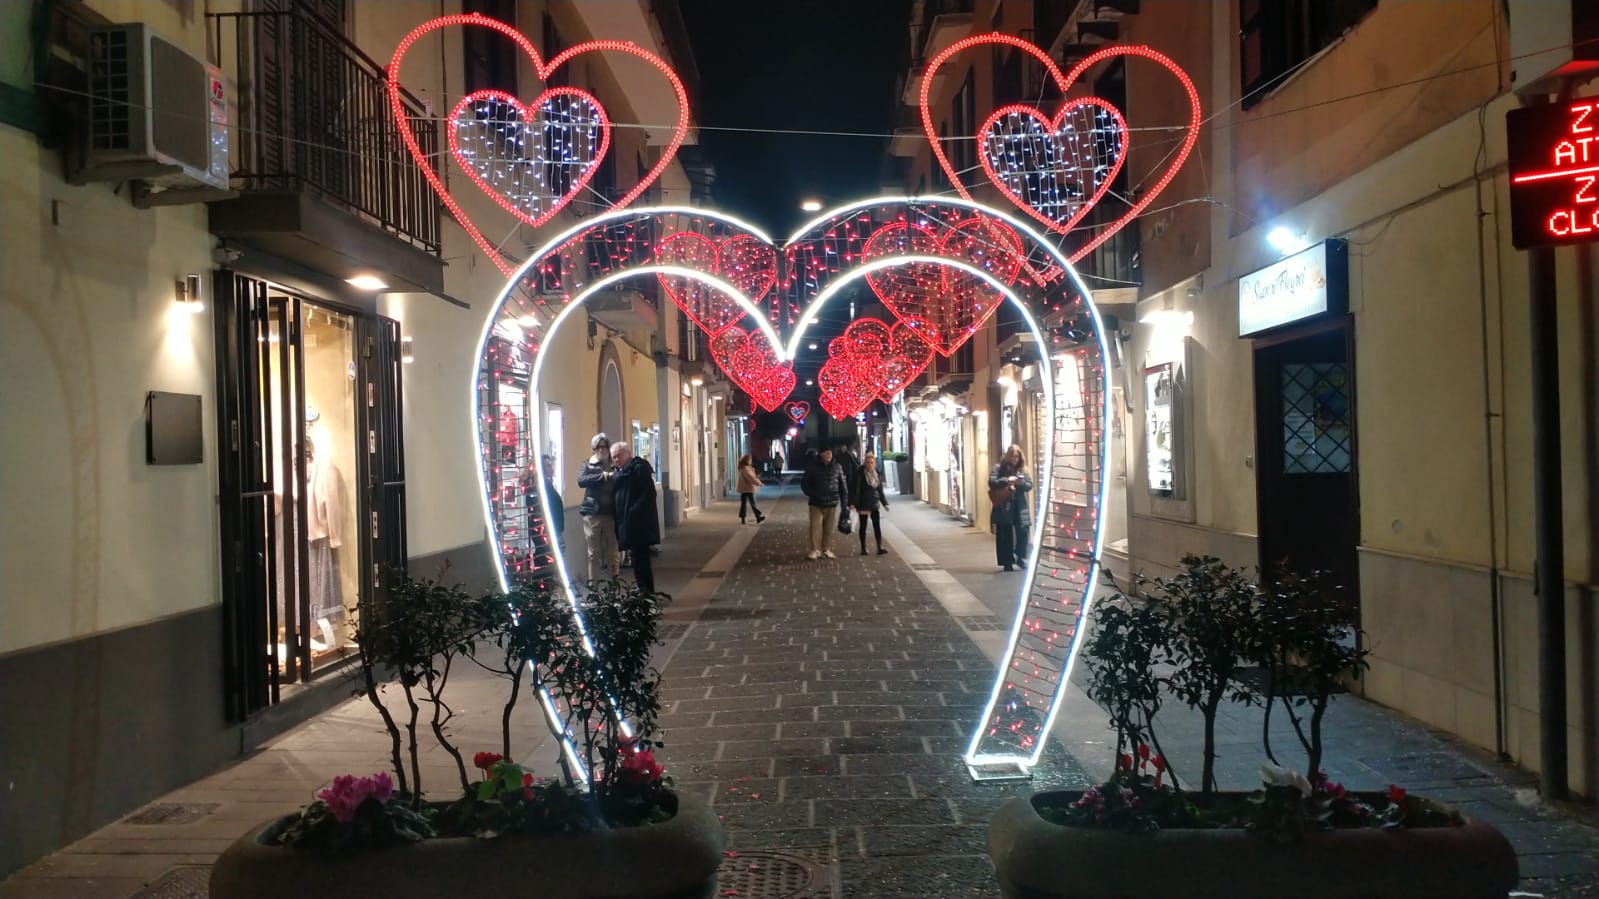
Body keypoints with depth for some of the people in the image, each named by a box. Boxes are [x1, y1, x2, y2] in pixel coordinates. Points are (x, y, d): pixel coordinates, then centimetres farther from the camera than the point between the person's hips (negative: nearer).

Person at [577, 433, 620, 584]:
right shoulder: (588, 465, 8)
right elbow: (581, 480, -11)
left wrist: (614, 476, -20)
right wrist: (602, 476, -20)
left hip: (611, 513, 0)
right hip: (592, 513, 0)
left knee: (612, 551, 5)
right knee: (593, 552, 3)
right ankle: (593, 583, 8)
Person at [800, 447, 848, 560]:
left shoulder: (836, 467, 2)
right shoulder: (813, 466, -4)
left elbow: (843, 484, 7)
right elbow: (804, 483, 1)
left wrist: (844, 500, 3)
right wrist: (812, 494, -11)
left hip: (832, 503, 2)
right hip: (816, 503, -2)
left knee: (829, 527, 8)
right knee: (815, 526, -8)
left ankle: (827, 549, 19)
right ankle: (815, 550, -2)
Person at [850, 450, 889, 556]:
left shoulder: (877, 474, 5)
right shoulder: (860, 474, -11)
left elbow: (880, 490, 13)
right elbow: (854, 489, -14)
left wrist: (884, 503, 11)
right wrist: (852, 503, -20)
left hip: (874, 504, 4)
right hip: (863, 504, -4)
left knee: (877, 525, -3)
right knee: (863, 526, 7)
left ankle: (880, 548, -4)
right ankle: (863, 548, 15)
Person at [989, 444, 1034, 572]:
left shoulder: (1022, 469, 9)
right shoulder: (999, 468, 0)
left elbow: (1030, 485, 4)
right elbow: (991, 482, -11)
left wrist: (1020, 482, -16)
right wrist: (1007, 480, -22)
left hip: (1020, 508, 2)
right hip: (1003, 508, -2)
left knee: (1023, 532, -6)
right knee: (1005, 536, 2)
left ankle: (1020, 558, 14)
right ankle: (1007, 563, 9)